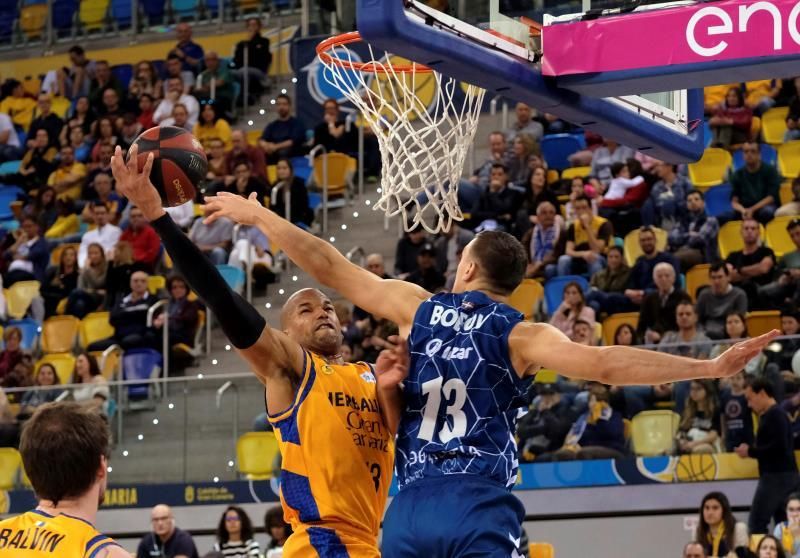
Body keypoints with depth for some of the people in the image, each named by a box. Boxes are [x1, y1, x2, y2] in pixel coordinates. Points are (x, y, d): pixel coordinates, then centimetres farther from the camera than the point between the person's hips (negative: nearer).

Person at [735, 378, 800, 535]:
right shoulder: (777, 414, 18)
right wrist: (751, 450, 7)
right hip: (787, 475, 10)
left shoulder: (774, 415, -12)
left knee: (756, 523, -8)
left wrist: (751, 451, -13)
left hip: (776, 476, -10)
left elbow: (778, 447, -23)